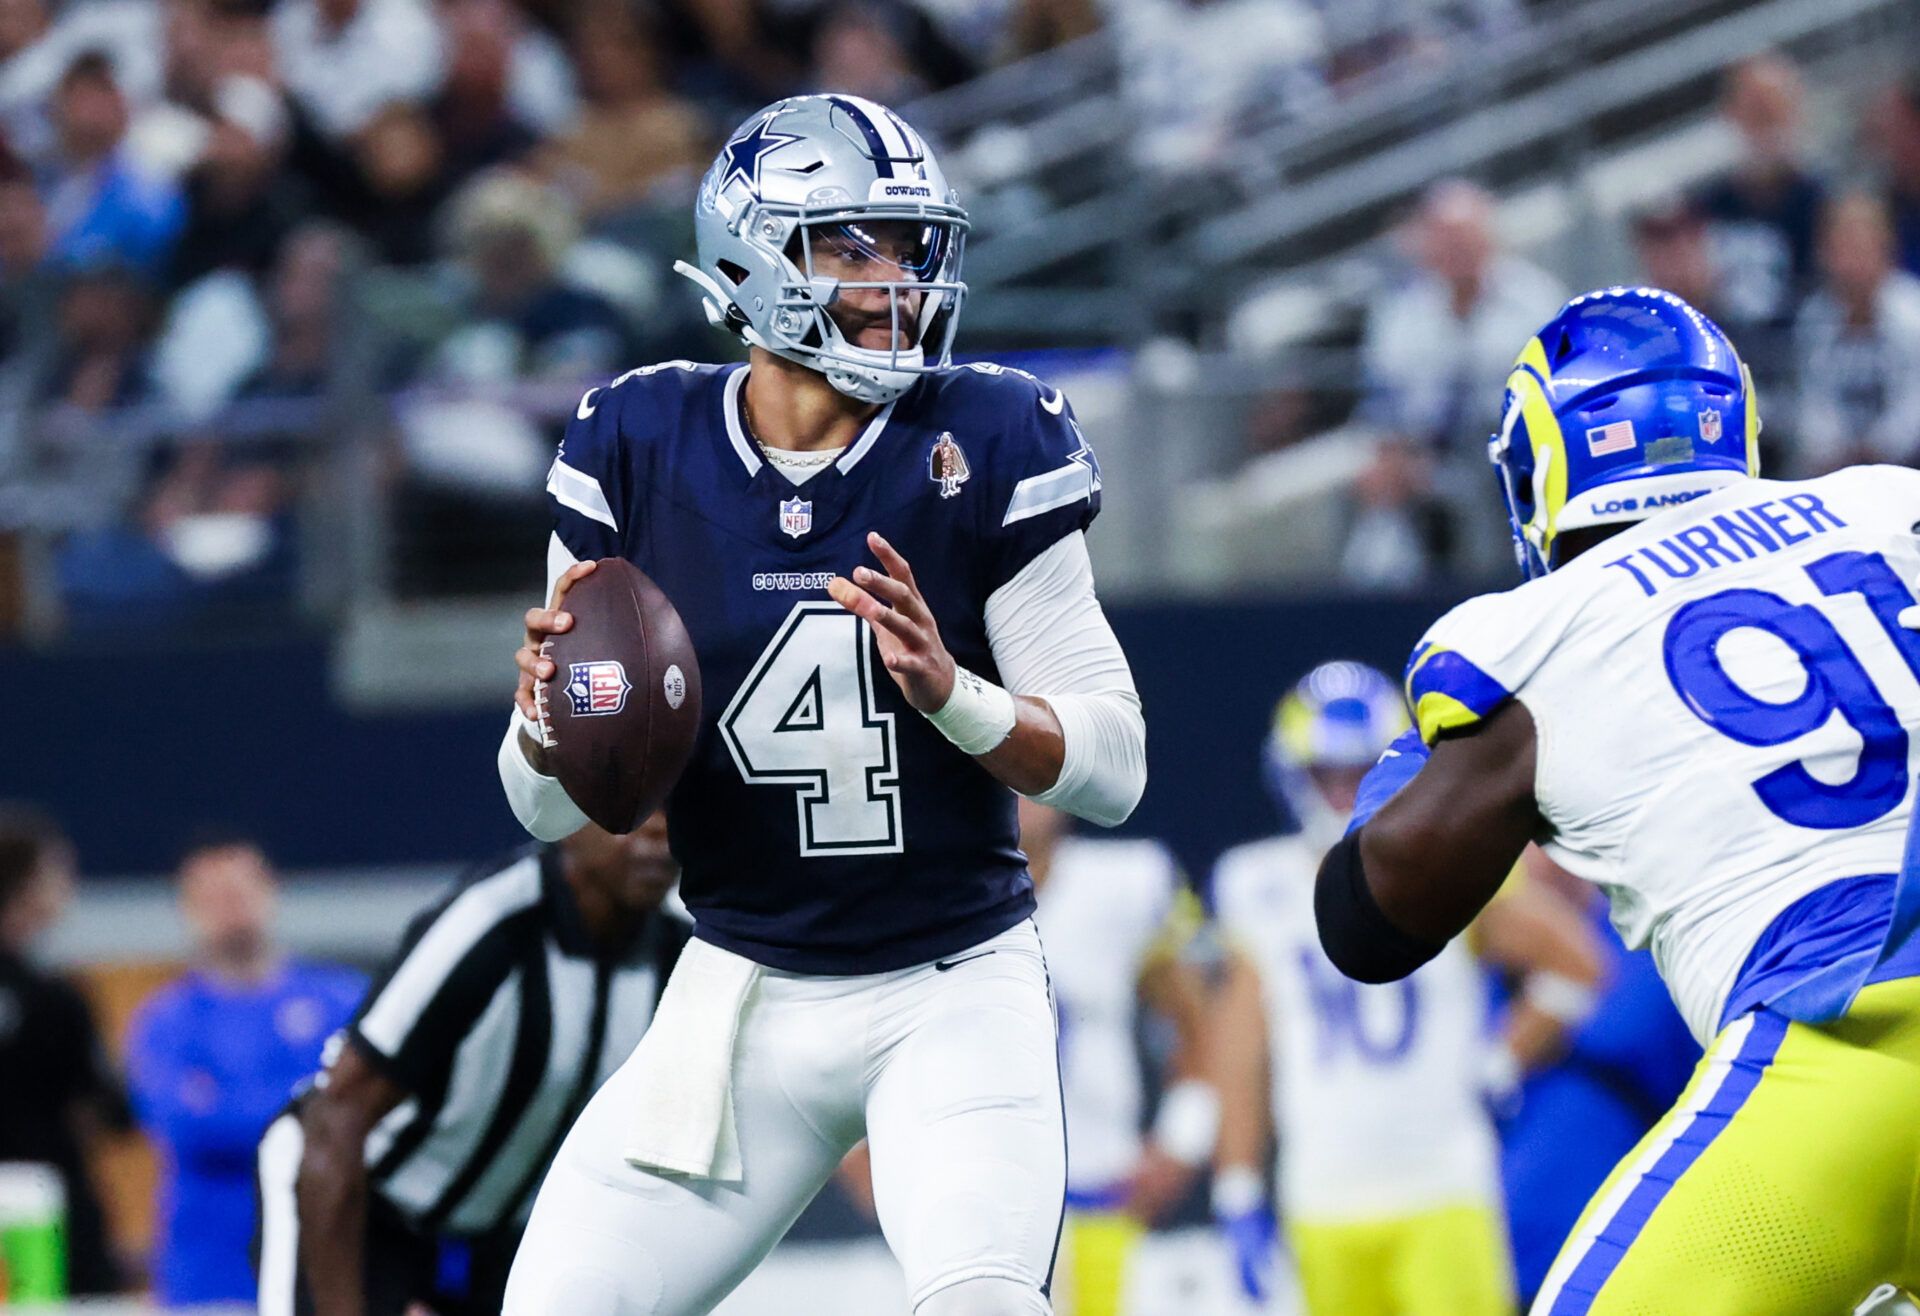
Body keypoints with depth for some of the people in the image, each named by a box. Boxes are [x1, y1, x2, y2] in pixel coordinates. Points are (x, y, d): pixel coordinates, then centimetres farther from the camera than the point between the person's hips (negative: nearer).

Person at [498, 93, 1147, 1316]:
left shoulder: (987, 443, -8)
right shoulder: (641, 447, -3)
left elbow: (1114, 766, -9)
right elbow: (551, 805, 1)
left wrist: (951, 692, -27)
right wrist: (550, 702, -22)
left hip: (957, 994, -3)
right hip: (744, 995, 3)